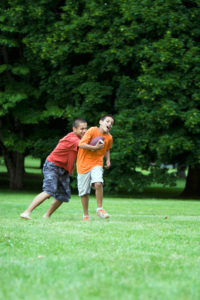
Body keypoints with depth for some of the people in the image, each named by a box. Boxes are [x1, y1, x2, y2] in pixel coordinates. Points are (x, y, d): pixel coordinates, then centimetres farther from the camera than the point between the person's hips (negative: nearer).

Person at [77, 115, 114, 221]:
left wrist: (108, 160, 10)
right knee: (84, 192, 3)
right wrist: (95, 147, -26)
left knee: (98, 183, -25)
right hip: (83, 164, -2)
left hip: (97, 163, 2)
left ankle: (100, 209, -10)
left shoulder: (109, 138, 4)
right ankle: (85, 215, 18)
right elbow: (81, 144, -18)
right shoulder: (92, 131, -11)